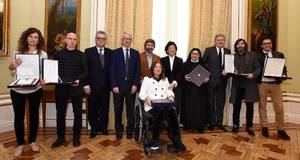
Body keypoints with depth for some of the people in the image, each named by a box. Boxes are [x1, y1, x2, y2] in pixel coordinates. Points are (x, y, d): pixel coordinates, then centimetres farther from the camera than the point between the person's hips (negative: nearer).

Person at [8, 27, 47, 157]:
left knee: (34, 115, 11)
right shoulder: (18, 52, 0)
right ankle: (20, 144, 25)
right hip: (17, 90, 1)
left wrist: (43, 80, -23)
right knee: (19, 117, 8)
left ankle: (32, 141, 30)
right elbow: (10, 68, 6)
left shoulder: (43, 54, -3)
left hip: (35, 90, 0)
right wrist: (13, 65, -18)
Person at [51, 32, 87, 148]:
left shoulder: (81, 55, 4)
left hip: (76, 87, -1)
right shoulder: (58, 54, 8)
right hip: (61, 87, 1)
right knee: (60, 113, 9)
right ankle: (60, 137, 24)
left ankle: (76, 137, 21)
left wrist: (79, 79, -17)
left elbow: (85, 72, 0)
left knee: (78, 113, 6)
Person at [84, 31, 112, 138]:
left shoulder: (110, 52, 7)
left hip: (105, 86, 2)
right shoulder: (88, 52, 1)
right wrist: (86, 85, -8)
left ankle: (103, 127, 25)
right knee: (93, 109, 8)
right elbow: (85, 70, -2)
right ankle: (94, 128, 23)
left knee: (105, 108, 9)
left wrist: (112, 84, -1)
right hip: (93, 86, -1)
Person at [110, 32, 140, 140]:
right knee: (118, 110, 7)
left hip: (131, 86, 1)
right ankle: (118, 130, 22)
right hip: (118, 86, -1)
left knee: (131, 110, 6)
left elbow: (138, 70, 5)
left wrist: (135, 84, -4)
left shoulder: (136, 53, 9)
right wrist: (114, 85, -8)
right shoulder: (115, 52, 4)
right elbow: (112, 70, -1)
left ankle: (130, 130, 20)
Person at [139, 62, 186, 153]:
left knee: (172, 111, -33)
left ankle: (176, 142, -31)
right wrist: (146, 98, -17)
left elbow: (170, 91, 17)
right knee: (161, 111, -37)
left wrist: (170, 96, -7)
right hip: (152, 105, -3)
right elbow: (141, 94, 5)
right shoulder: (147, 79, 17)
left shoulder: (165, 79, 29)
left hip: (165, 105, 3)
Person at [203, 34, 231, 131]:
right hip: (211, 79, -3)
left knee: (221, 102, 10)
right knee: (211, 102, 6)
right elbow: (202, 63, -3)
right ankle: (211, 123, 17)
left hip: (222, 80, 3)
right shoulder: (209, 50, 0)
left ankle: (219, 122, 21)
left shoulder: (228, 51, 8)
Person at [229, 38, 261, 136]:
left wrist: (253, 74, -15)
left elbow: (258, 68, 4)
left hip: (249, 84, 0)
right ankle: (235, 125, 20)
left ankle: (249, 126, 15)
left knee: (249, 106, 1)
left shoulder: (252, 55, 8)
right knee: (236, 105, 5)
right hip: (237, 84, 1)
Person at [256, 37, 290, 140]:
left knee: (279, 107, 3)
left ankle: (280, 130, 17)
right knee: (262, 106, 8)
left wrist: (284, 75, -11)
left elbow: (283, 68, 9)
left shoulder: (279, 55, 9)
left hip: (275, 84, 1)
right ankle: (264, 128, 22)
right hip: (262, 84, -1)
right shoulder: (257, 56, 3)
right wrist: (255, 79, -13)